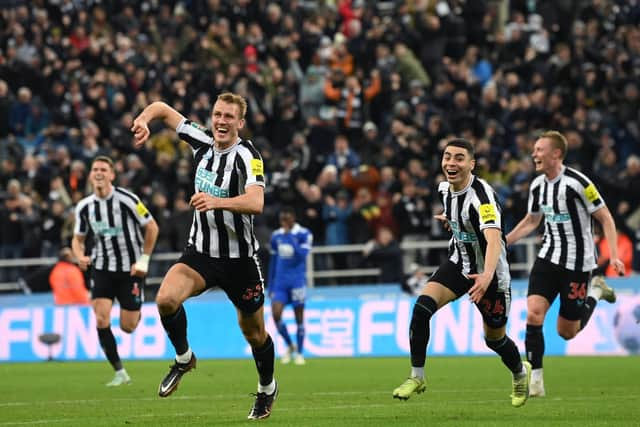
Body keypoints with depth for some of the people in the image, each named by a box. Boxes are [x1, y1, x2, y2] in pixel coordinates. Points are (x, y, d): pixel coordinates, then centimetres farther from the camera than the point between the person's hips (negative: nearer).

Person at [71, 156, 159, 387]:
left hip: (130, 269, -3)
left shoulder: (126, 199, -15)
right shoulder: (84, 207, -1)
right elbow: (78, 238, 12)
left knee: (127, 326, -1)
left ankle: (137, 312, 39)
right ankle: (120, 373, -4)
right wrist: (80, 256, -11)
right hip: (102, 269, 3)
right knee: (101, 320, -15)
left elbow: (151, 227, -6)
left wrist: (143, 260, -9)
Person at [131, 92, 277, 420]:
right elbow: (162, 109, 9)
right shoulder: (202, 141, -3)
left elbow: (256, 202, -36)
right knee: (166, 298, -23)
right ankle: (183, 359, 3)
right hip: (200, 252, 4)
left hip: (239, 258, -4)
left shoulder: (247, 156, -19)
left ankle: (267, 389, 38)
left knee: (254, 333, 10)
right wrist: (143, 119, -13)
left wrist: (217, 201, -51)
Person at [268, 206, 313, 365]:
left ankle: (299, 353, 15)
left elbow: (302, 256, -18)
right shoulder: (276, 236, 9)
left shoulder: (304, 234, -5)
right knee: (276, 315, -10)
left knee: (299, 317, 2)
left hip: (297, 281, -3)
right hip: (279, 281, 4)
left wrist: (290, 238, -22)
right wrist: (270, 285, 16)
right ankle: (289, 345, 12)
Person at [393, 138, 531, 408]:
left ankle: (520, 373, 45)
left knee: (495, 338, 11)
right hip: (458, 262, 5)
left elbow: (494, 239, -44)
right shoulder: (445, 188, -6)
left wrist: (487, 276, -60)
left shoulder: (481, 195, -30)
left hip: (489, 273, -5)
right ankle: (417, 376, -9)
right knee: (422, 306, -20)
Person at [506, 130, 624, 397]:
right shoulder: (537, 185, 3)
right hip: (548, 257, 5)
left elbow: (605, 218, -10)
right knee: (533, 314, -16)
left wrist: (614, 255, -18)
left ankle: (595, 292, 29)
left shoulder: (577, 183, -17)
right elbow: (531, 221, 20)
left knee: (566, 332, 2)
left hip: (577, 263, -5)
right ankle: (535, 379, -7)